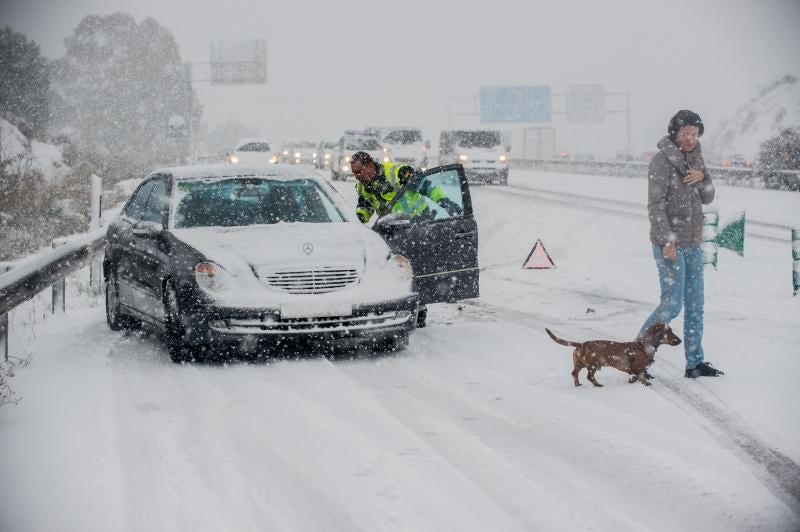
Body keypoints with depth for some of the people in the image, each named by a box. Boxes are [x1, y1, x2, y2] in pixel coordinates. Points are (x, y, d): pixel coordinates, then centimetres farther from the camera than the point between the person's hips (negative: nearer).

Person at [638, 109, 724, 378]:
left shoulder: (695, 158, 12)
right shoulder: (662, 160, -12)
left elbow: (707, 198, 13)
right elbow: (655, 205, -16)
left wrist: (702, 177, -7)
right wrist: (667, 241, -21)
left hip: (693, 244, 8)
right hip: (670, 244, -8)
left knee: (695, 304, 8)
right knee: (672, 304, -9)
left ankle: (695, 362, 14)